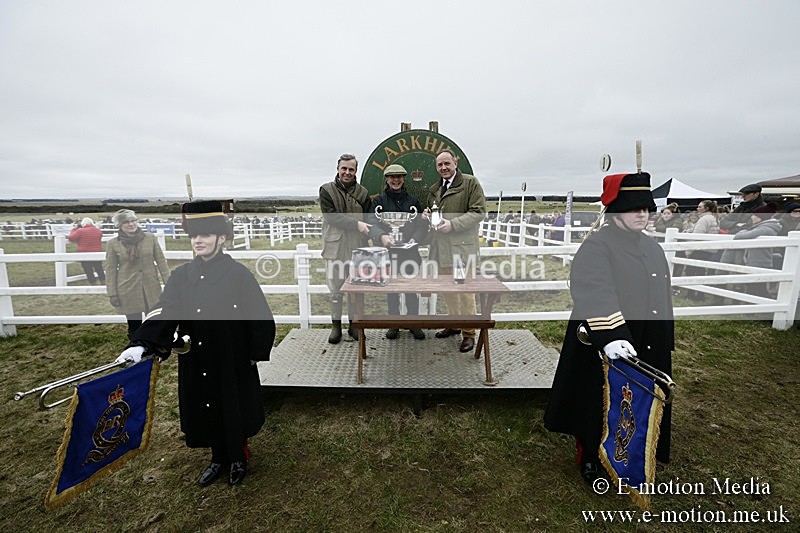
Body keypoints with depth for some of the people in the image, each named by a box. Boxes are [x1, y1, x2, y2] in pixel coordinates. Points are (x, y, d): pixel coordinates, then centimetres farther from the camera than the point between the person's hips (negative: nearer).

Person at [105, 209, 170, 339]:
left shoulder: (150, 238, 0)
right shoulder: (113, 243, -2)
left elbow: (161, 261, 3)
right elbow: (110, 270, 1)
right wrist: (112, 293, -1)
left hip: (151, 288, 1)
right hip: (128, 290, -1)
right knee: (134, 327, 9)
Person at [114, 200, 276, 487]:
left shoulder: (239, 274, -12)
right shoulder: (181, 276, 0)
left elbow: (261, 318, -10)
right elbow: (163, 313, -8)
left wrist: (256, 353, -9)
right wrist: (141, 344, -23)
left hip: (233, 361, -4)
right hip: (196, 363, 4)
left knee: (234, 410, 12)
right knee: (205, 411, 18)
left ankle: (238, 458, 39)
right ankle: (219, 458, 43)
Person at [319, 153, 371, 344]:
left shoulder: (362, 192, 8)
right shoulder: (327, 190, 2)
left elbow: (368, 220, 8)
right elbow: (331, 216, -10)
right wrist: (355, 224, -18)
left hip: (357, 248, 2)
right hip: (335, 247, -2)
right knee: (336, 288, 6)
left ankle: (354, 324, 24)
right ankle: (336, 326, 20)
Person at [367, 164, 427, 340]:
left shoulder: (413, 200, 7)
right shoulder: (378, 201, 2)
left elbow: (423, 226, 5)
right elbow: (372, 223, -13)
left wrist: (415, 238, -15)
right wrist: (382, 236, -32)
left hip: (410, 251, 1)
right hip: (387, 252, 0)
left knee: (412, 289, 6)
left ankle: (414, 324, 22)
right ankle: (393, 324, 23)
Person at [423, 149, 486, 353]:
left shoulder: (471, 183, -2)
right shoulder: (434, 189, 19)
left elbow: (479, 212, -9)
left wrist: (452, 224, -18)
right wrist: (427, 215, 6)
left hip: (462, 246, -6)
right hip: (441, 246, 7)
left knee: (465, 289, -2)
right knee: (446, 289, 14)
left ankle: (469, 333, 11)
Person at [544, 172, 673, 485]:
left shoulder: (652, 247, 10)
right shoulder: (597, 246, -16)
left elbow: (662, 295, 18)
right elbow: (596, 295, -30)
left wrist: (665, 341, 20)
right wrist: (610, 336, -41)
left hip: (648, 346, 8)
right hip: (607, 346, -7)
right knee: (599, 405, 9)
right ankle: (590, 460, 32)